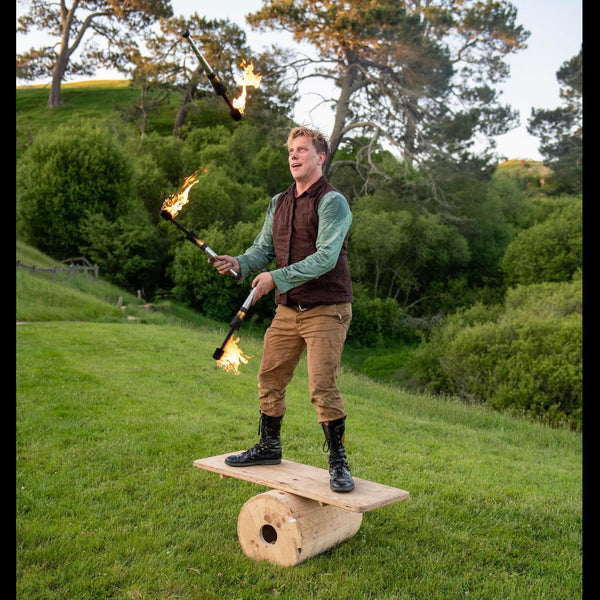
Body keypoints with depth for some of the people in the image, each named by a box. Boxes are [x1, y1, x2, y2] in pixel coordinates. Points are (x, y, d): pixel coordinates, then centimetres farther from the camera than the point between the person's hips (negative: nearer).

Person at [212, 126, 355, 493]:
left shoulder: (332, 201, -10)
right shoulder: (279, 203, 14)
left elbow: (325, 257, -20)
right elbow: (264, 247, 11)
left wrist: (276, 278, -24)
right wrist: (239, 262, -11)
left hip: (326, 311, -7)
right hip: (288, 310, 7)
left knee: (323, 386, -11)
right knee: (269, 380, 13)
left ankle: (339, 462, 6)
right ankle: (269, 448, 33)